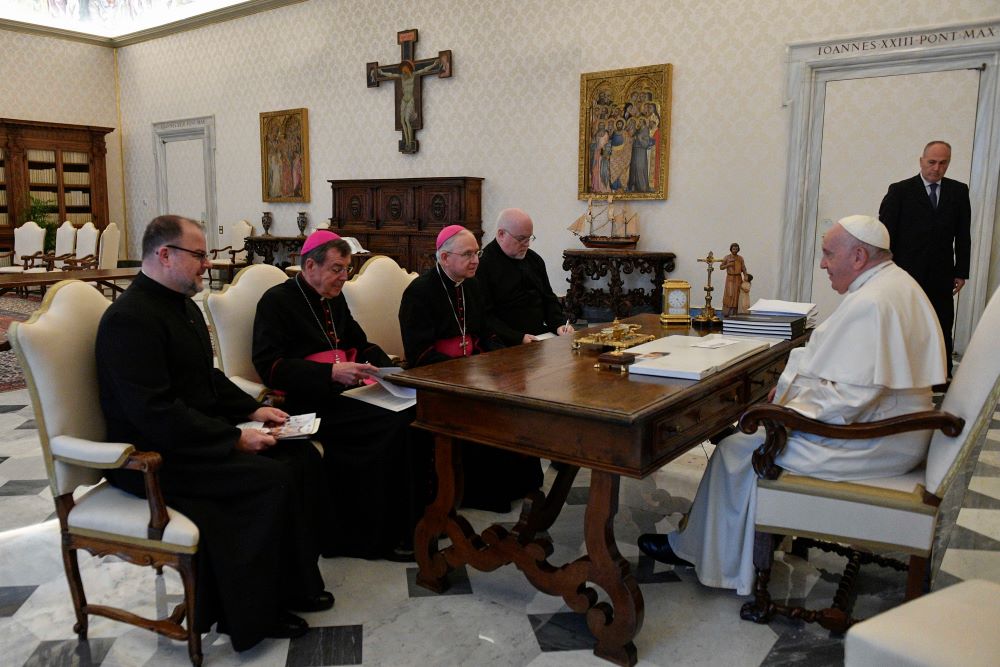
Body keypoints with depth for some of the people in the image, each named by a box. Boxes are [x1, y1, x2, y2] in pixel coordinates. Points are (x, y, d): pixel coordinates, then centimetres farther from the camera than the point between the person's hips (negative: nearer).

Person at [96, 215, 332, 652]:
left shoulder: (182, 305, 12)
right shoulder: (130, 318, -19)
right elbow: (154, 413, -26)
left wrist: (252, 410, 5)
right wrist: (235, 438, -25)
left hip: (199, 434, 10)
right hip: (155, 456, -9)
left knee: (302, 457, -4)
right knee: (273, 478, -23)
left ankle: (291, 582, 7)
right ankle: (251, 613, -6)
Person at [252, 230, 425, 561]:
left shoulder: (334, 299, 21)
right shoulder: (277, 300, -2)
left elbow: (360, 344, 31)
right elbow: (268, 366, -12)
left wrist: (390, 369, 10)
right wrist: (331, 372, -22)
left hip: (345, 393, 7)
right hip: (309, 403, -7)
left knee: (416, 412, -20)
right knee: (392, 425, -27)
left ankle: (416, 514, -9)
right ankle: (386, 536, -13)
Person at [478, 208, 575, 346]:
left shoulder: (534, 259, 16)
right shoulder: (482, 264, -10)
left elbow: (548, 298, 23)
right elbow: (485, 316, -15)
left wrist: (559, 324, 4)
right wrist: (518, 338, -21)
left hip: (541, 336, 8)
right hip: (507, 344, -8)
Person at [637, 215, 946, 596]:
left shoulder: (869, 304, -24)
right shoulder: (894, 283, 11)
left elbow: (851, 397, -30)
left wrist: (791, 412, -18)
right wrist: (794, 387, 7)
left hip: (869, 444, -11)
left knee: (740, 449, -7)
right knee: (753, 423, 16)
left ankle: (694, 548, 11)